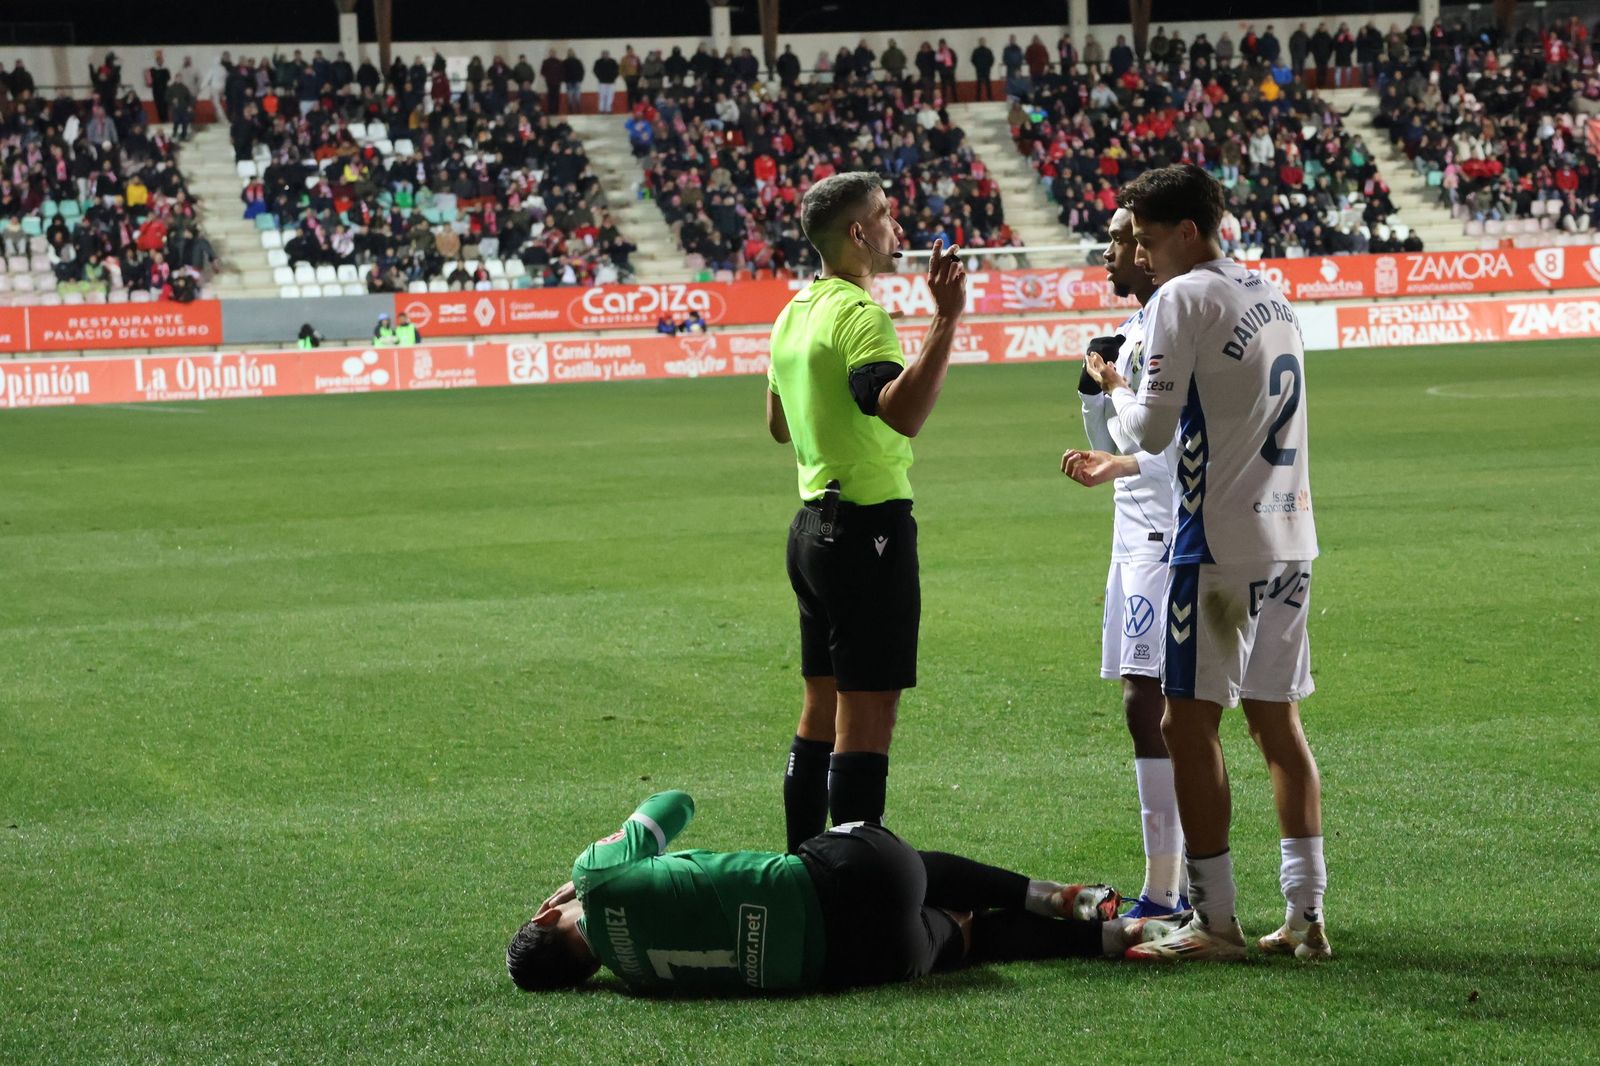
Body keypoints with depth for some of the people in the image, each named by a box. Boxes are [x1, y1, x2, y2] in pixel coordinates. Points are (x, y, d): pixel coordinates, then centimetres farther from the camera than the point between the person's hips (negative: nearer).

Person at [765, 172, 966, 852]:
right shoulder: (859, 315, -17)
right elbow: (901, 413, -34)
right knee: (867, 720, -8)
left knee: (821, 714, 15)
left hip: (813, 527, 10)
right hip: (869, 528, -10)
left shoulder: (793, 314, 12)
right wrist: (946, 322, -37)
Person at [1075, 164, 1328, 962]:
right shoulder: (1269, 296, 14)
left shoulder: (1183, 300, -10)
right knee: (1276, 718, 11)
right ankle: (1305, 916, 9)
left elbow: (1153, 429, -12)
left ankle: (1215, 922, -2)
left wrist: (1114, 389, 8)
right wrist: (1116, 465, 31)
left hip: (1219, 543, -8)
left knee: (1190, 721, -1)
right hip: (1288, 536, 8)